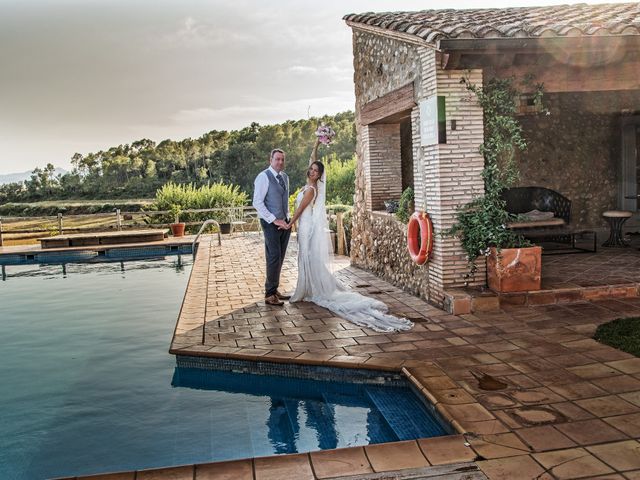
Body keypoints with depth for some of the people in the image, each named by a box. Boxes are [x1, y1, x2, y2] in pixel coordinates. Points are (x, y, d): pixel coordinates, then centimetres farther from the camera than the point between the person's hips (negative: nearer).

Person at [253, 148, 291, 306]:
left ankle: (274, 290, 19)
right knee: (274, 257, -8)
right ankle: (269, 294, 0)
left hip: (285, 223, 7)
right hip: (271, 223, -7)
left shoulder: (285, 177, 14)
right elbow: (257, 203, -14)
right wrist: (274, 220, -16)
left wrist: (288, 218, 7)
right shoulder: (263, 177, -9)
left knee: (280, 258, 9)